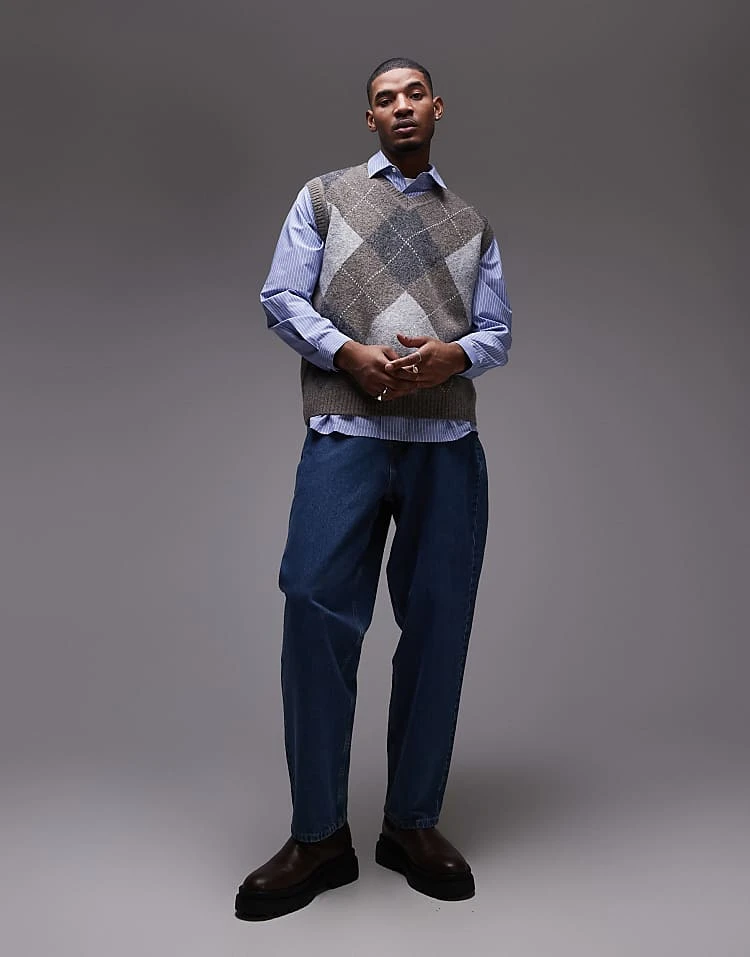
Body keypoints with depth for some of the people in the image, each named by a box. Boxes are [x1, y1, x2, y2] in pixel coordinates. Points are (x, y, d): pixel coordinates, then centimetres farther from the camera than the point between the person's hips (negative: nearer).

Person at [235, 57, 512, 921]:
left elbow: (498, 332, 15)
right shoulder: (323, 196, 16)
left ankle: (413, 824, 18)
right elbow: (281, 298, 6)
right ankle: (318, 835, 5)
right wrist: (350, 352, -11)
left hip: (448, 444, 3)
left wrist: (455, 353, -8)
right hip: (346, 436, -2)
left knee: (438, 629, 2)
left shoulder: (472, 224, 21)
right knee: (316, 617, -11)